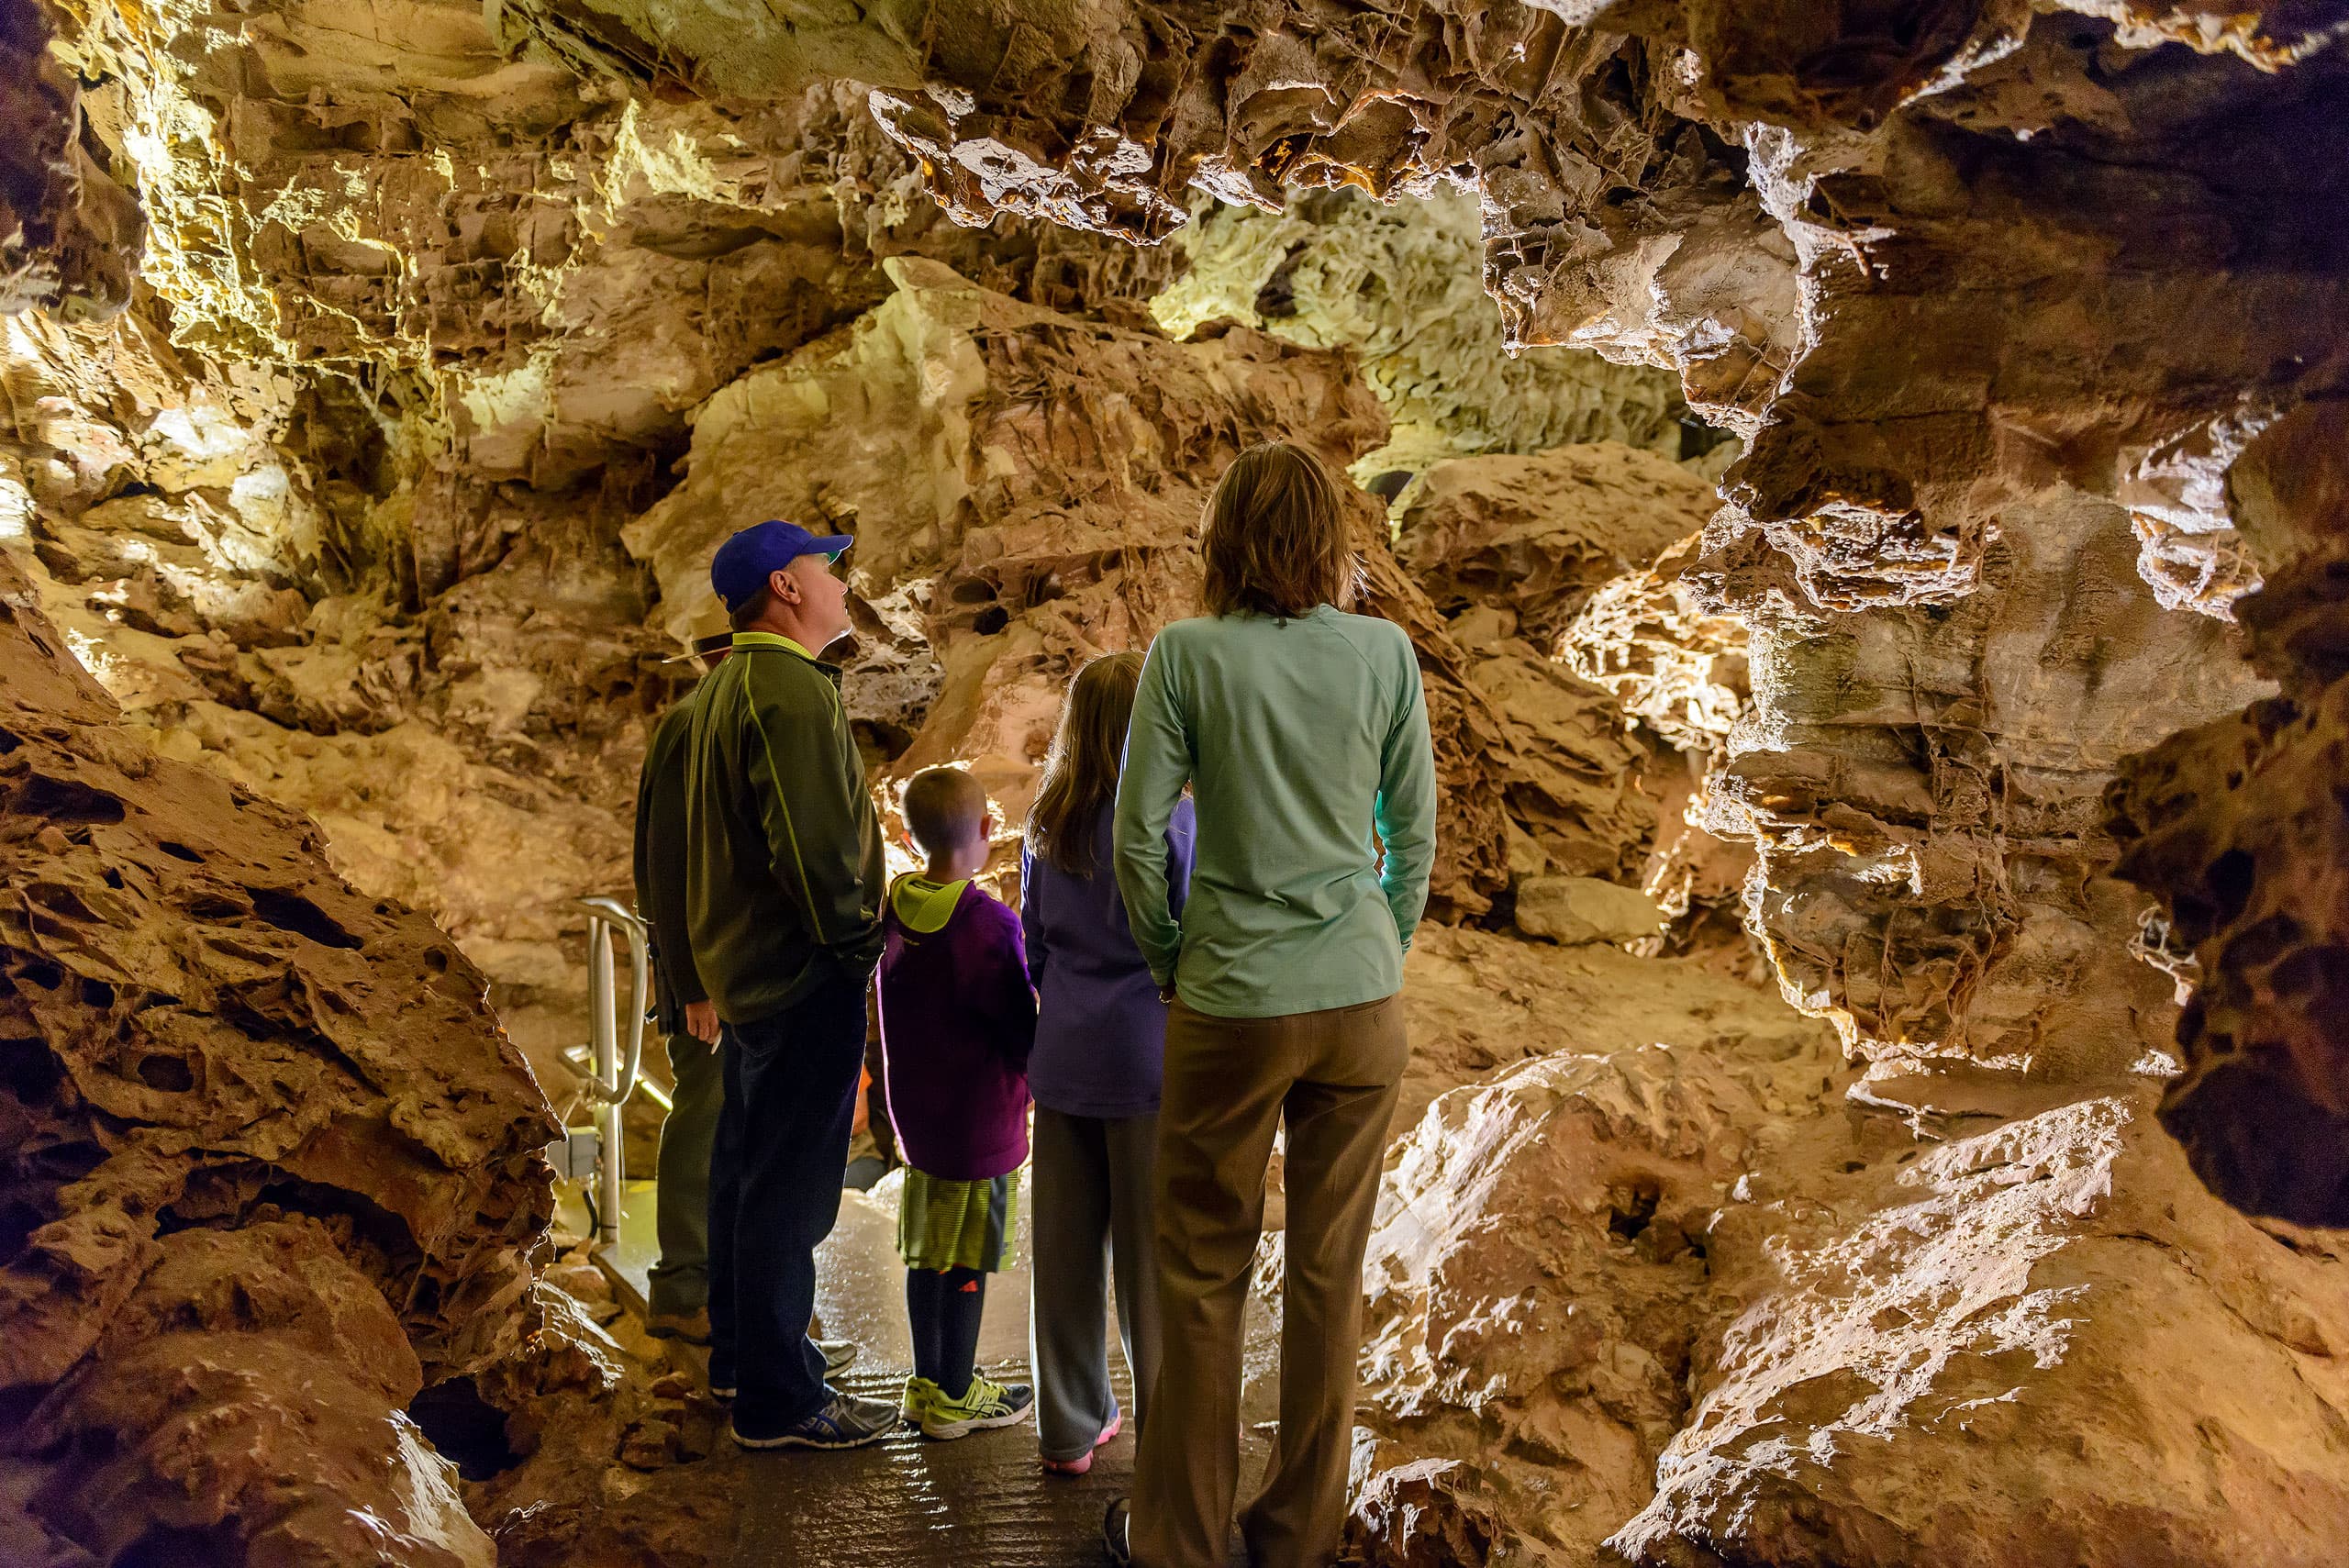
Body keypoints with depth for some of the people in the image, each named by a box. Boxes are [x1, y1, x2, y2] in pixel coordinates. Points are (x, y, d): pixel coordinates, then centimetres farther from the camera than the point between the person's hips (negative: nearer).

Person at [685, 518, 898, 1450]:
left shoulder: (728, 684, 15)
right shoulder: (790, 690, -19)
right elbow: (813, 844, -27)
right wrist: (857, 943, -16)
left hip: (743, 964, 11)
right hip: (802, 976, -11)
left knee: (745, 1166, 20)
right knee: (789, 1188, -3)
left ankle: (740, 1354, 35)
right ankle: (779, 1400, 6)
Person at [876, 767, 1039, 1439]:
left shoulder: (896, 909, 0)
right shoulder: (987, 924, -21)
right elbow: (1024, 1031, -15)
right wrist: (1034, 1080, 3)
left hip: (917, 1113, 7)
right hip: (979, 1124, -7)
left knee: (928, 1254, 16)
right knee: (966, 1262, 6)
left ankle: (928, 1383, 29)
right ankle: (953, 1398, 17)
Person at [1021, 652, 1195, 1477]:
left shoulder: (1047, 823, 5)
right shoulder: (1175, 820, -12)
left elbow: (1034, 940, 12)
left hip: (1064, 1057, 5)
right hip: (1147, 1053, -5)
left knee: (1066, 1243, 11)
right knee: (1152, 1250, 5)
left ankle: (1069, 1427, 23)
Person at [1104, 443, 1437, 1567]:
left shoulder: (1188, 654, -7)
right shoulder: (1384, 653, -1)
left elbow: (1137, 832, -6)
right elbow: (1415, 834, 4)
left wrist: (1169, 960, 8)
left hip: (1232, 1006, -2)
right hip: (1361, 1003, 2)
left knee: (1203, 1276, 11)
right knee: (1330, 1273, 12)